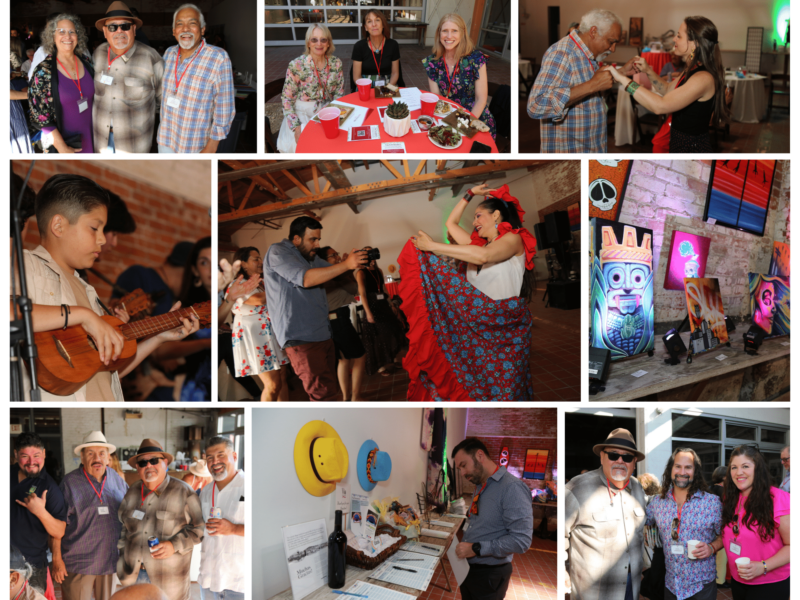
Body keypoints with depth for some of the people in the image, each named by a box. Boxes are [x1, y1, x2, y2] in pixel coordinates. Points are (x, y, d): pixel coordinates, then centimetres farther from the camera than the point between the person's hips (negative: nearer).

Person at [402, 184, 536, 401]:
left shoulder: (513, 238, -2)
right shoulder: (479, 243, 18)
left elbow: (483, 256, -21)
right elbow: (451, 223, 32)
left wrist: (433, 246, -18)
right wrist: (470, 195, 24)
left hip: (506, 329, -6)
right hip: (478, 324, 6)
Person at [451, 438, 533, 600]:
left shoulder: (511, 488, -20)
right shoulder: (479, 488, 9)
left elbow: (521, 540, -26)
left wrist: (476, 549, -25)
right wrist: (462, 543, 1)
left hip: (490, 575, -8)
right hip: (468, 568, 8)